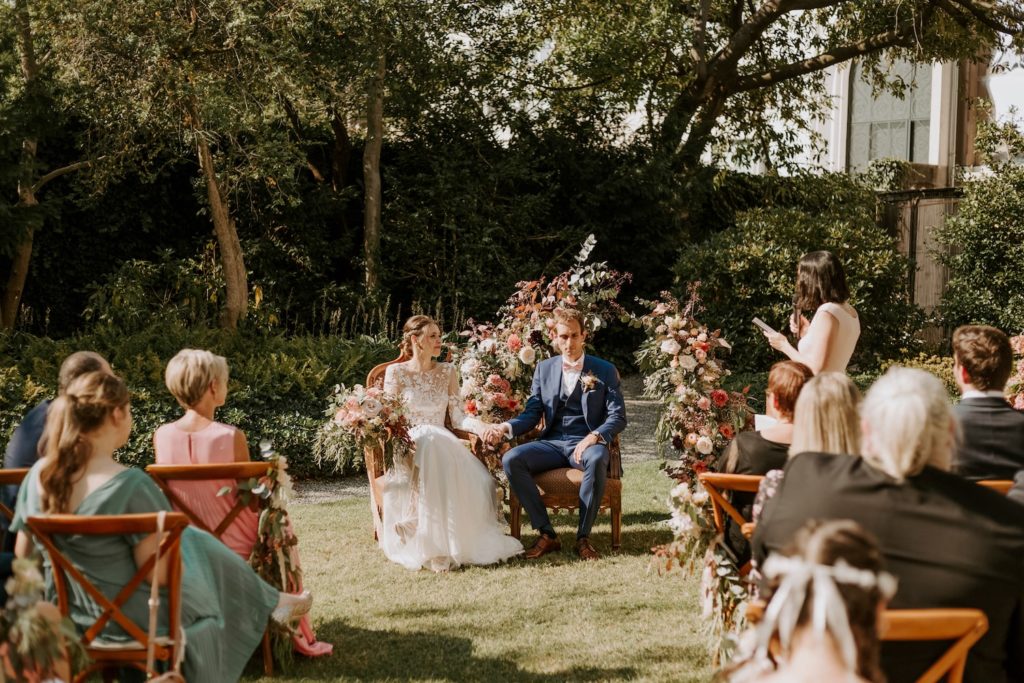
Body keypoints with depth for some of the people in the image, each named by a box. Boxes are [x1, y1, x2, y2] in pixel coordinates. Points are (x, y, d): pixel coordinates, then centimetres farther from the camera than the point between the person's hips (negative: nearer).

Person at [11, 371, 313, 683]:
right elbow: (162, 572, -25)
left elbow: (24, 553, 2)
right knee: (198, 547, 21)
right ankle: (272, 603, 45)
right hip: (129, 616, -7)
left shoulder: (38, 475, -9)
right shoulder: (130, 485, -29)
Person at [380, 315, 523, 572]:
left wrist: (481, 427, -13)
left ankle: (468, 541, -22)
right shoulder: (395, 372, 6)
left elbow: (457, 416, 9)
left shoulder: (447, 371, 16)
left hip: (441, 443, 3)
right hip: (408, 445, -3)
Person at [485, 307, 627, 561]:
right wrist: (506, 427, -11)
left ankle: (583, 537, -26)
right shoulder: (544, 369, 14)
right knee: (511, 459, -26)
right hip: (552, 443, 3)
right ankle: (547, 534, -20)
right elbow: (532, 413, 10)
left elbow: (617, 416, -1)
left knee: (597, 459, -40)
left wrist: (594, 437, -21)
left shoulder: (605, 370, 6)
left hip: (587, 443, -3)